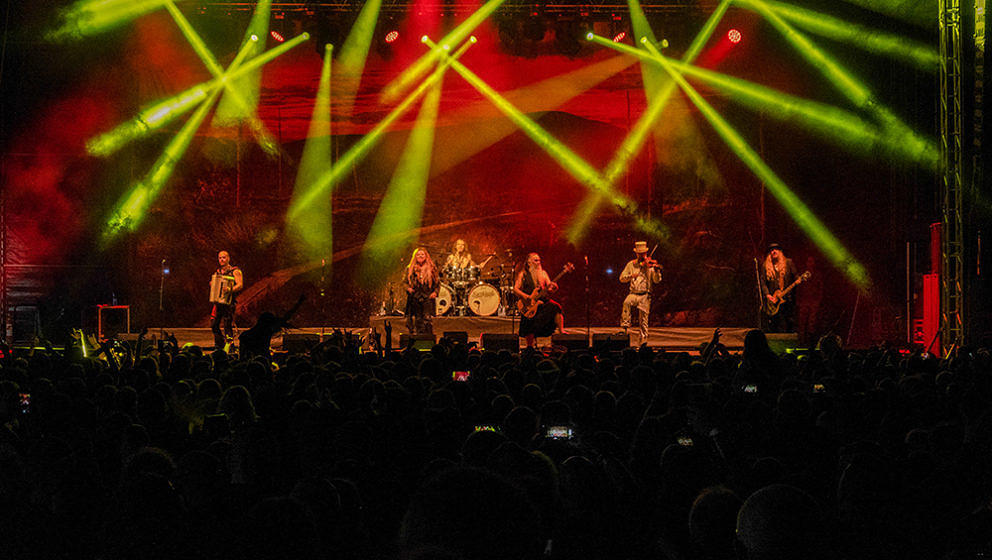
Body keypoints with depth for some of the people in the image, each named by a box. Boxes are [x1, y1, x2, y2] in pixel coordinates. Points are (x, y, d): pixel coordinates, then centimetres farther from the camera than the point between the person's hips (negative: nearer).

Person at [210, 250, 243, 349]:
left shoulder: (235, 271, 0)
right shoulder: (217, 272, 19)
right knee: (214, 324, 3)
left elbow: (240, 285, -11)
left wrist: (230, 289, -28)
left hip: (229, 302, -6)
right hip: (218, 301, 6)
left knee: (227, 326, -11)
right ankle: (219, 346, 17)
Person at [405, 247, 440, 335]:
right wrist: (408, 288, -6)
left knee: (427, 320, -10)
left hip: (427, 298, -1)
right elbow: (406, 282, 14)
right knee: (415, 320, -1)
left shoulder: (431, 268, 8)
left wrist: (435, 292, -3)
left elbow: (437, 282, 11)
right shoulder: (410, 269, 11)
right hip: (414, 298, 1)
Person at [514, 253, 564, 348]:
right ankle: (529, 347, 4)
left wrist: (553, 288, -15)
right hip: (529, 305, -2)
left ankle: (561, 331, -17)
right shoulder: (523, 274, 4)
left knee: (556, 307, -25)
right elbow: (515, 289, -4)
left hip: (543, 301, 3)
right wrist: (527, 297, -17)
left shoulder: (543, 273, 13)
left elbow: (549, 290, 9)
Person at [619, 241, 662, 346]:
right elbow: (622, 278, 9)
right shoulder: (631, 264, 13)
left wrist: (656, 271, -25)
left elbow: (657, 280, -6)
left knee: (643, 320, -5)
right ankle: (625, 325, -26)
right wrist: (631, 276, -10)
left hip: (645, 295, -2)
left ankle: (642, 342, 1)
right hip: (633, 293, 2)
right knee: (627, 302, -33)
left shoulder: (650, 265, 4)